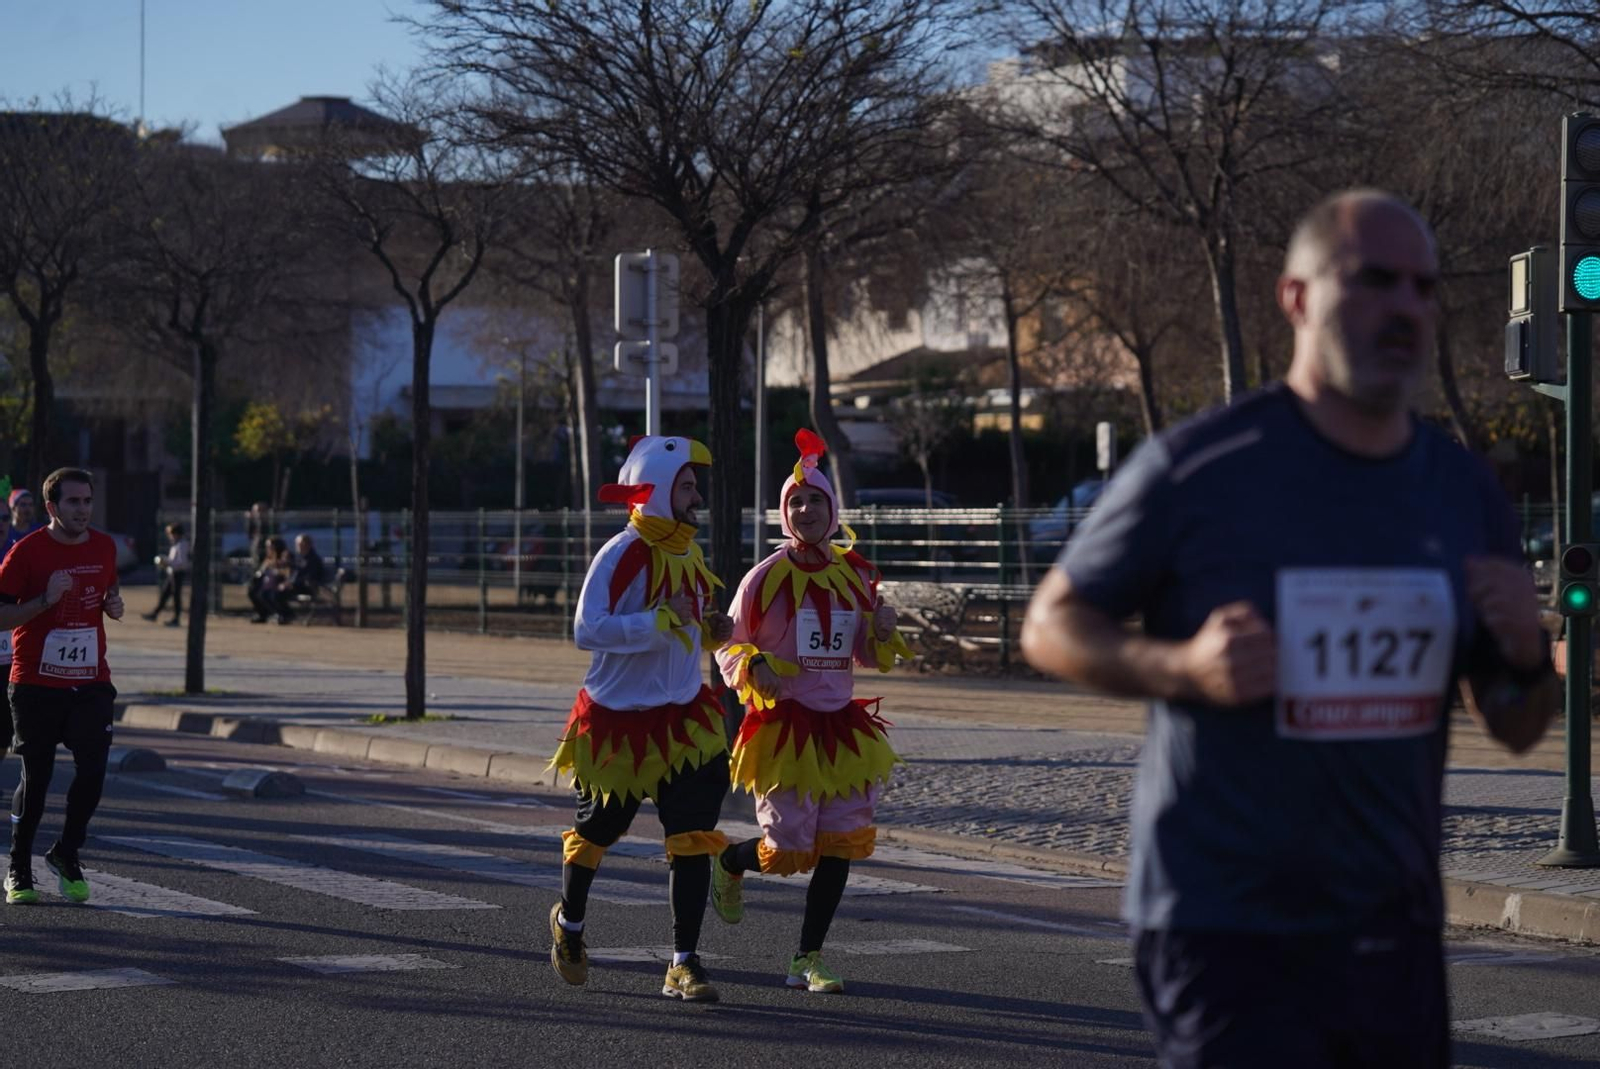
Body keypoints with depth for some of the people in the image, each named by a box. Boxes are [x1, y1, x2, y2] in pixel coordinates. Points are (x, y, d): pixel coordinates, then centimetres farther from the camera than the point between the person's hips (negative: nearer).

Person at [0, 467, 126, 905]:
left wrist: (114, 606, 2)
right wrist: (45, 600, -22)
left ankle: (66, 853, 14)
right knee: (35, 776, 2)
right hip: (36, 684, -4)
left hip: (91, 681, 4)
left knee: (93, 769, -8)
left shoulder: (104, 547, 7)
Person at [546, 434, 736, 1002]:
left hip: (683, 719, 5)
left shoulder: (688, 553, 7)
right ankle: (569, 922, 43)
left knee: (693, 839, -7)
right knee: (595, 832, 14)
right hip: (618, 721, -5)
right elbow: (587, 630, -26)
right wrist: (663, 620, -30)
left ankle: (684, 965, -2)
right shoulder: (621, 555, -17)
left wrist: (712, 629, 2)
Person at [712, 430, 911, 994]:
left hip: (842, 725, 4)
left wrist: (883, 632, -6)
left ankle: (808, 959, 11)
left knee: (840, 844, 0)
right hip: (784, 726, -4)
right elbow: (728, 650, 0)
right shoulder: (766, 578, -6)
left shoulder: (855, 577, 6)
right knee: (788, 849, -7)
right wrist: (754, 667, -22)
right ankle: (729, 863, 29)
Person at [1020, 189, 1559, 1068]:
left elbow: (1516, 731, 14)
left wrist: (1525, 656, -10)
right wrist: (1181, 667, -19)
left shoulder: (1464, 492, 7)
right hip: (1226, 934, -6)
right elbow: (1050, 625, -1)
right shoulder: (1198, 468, -9)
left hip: (1396, 933, 6)